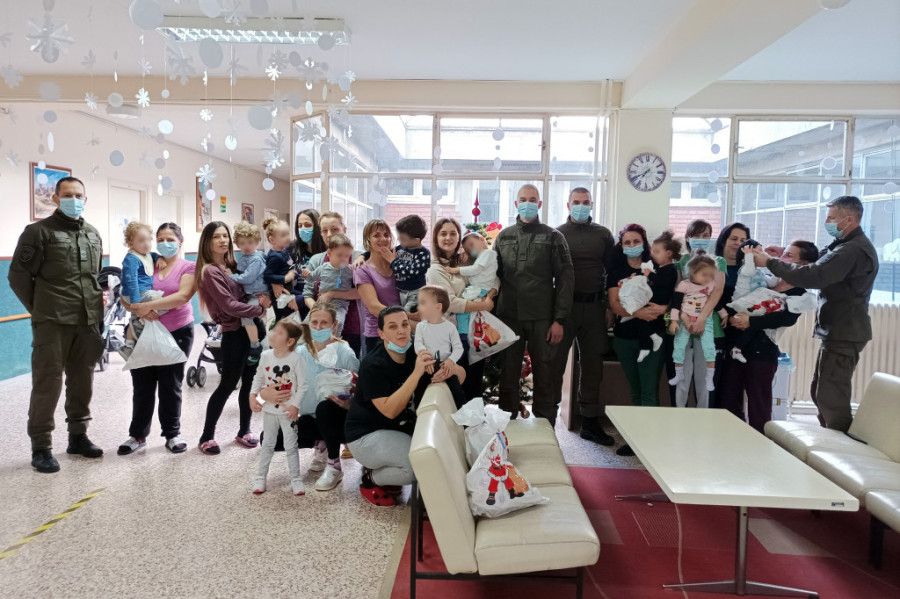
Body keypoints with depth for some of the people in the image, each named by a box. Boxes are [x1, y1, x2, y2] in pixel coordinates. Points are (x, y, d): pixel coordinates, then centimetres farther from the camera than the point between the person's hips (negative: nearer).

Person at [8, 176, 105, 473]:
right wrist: (40, 309, 0)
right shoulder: (38, 231, -2)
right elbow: (18, 276, -2)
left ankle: (78, 436, 25)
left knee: (82, 381, 11)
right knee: (47, 383, -1)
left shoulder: (93, 235, 14)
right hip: (53, 323, -5)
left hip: (88, 322, 5)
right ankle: (41, 446, 9)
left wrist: (96, 308, 13)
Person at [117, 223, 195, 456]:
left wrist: (149, 305, -25)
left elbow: (182, 296, -18)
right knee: (142, 385, 8)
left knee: (170, 385, 9)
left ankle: (172, 434, 22)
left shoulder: (188, 267, -2)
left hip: (177, 333, -2)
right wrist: (139, 310, -18)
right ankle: (137, 435, 21)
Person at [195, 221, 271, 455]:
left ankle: (244, 431, 25)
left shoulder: (232, 265, 11)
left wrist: (263, 300, -4)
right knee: (228, 385, -1)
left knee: (250, 382, 12)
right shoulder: (210, 271, -11)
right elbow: (230, 306, -17)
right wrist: (260, 309, -10)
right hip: (235, 333, -7)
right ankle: (207, 436, 14)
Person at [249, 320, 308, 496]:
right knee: (267, 445, 17)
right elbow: (259, 377, 8)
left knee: (291, 446, 5)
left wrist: (295, 405, -17)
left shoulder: (295, 358, -15)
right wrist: (253, 395, -4)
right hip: (269, 409, 4)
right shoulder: (266, 356, -4)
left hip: (288, 411, -4)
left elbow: (303, 384, -12)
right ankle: (260, 477, 28)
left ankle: (296, 479, 18)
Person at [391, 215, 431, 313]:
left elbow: (410, 272, -24)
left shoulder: (423, 253, -13)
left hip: (415, 294, -7)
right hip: (398, 292, 7)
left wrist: (393, 260, -14)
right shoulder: (400, 248, 6)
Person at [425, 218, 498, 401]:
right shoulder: (436, 269, -8)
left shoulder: (466, 260, 9)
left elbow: (494, 278, 11)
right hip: (455, 332, -5)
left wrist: (489, 297, -8)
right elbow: (450, 303, -17)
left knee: (476, 385, 13)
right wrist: (483, 305, -13)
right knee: (459, 385, 5)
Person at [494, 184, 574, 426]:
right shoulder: (503, 236, 11)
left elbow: (565, 279, -2)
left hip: (542, 319, -2)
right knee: (508, 373, 8)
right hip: (509, 317, 3)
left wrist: (559, 319, -9)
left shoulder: (553, 237, 2)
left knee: (545, 375, 4)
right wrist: (493, 314, 5)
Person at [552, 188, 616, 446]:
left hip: (594, 306, 3)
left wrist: (610, 304, 4)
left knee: (592, 362, 8)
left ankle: (590, 422, 18)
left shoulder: (603, 234, 10)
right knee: (555, 360, 1)